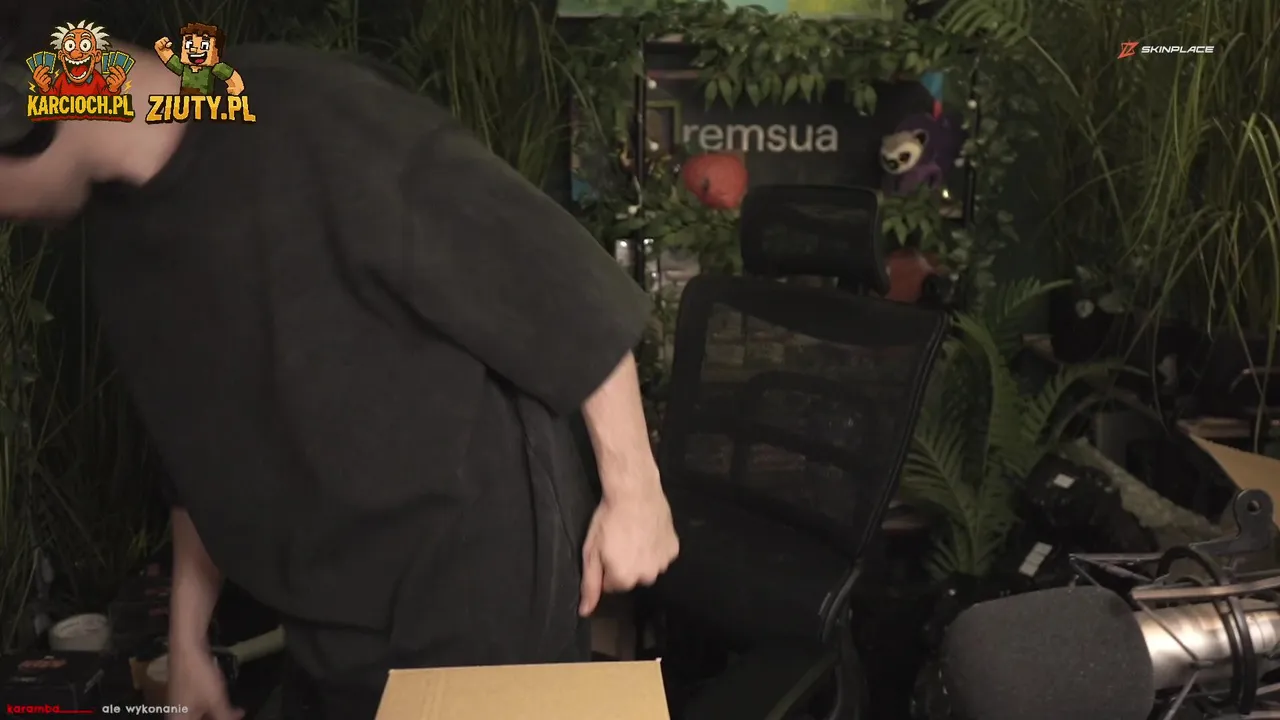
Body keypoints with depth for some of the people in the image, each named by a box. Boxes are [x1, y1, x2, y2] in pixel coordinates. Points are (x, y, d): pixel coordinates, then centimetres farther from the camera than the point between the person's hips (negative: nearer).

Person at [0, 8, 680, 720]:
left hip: (482, 560, -7)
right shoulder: (119, 227, 4)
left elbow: (562, 283, -18)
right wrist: (187, 639, 18)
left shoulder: (309, 119, -22)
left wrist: (633, 489, -11)